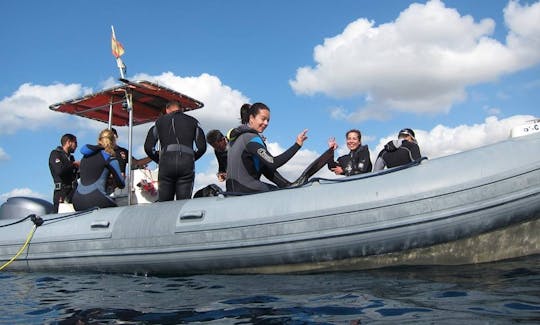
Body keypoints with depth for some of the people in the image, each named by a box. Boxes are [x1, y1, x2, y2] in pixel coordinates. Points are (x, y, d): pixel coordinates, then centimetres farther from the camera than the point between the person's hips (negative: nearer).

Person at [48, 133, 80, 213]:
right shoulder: (55, 154, 0)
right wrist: (74, 164, -6)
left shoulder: (70, 157, 23)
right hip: (62, 192, -7)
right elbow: (59, 170, -18)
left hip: (73, 192, 8)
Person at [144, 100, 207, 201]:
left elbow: (148, 147, 13)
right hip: (187, 164, 0)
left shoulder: (159, 121, 22)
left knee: (163, 202, 5)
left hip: (166, 163, 0)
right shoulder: (193, 121, 21)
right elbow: (202, 147, 9)